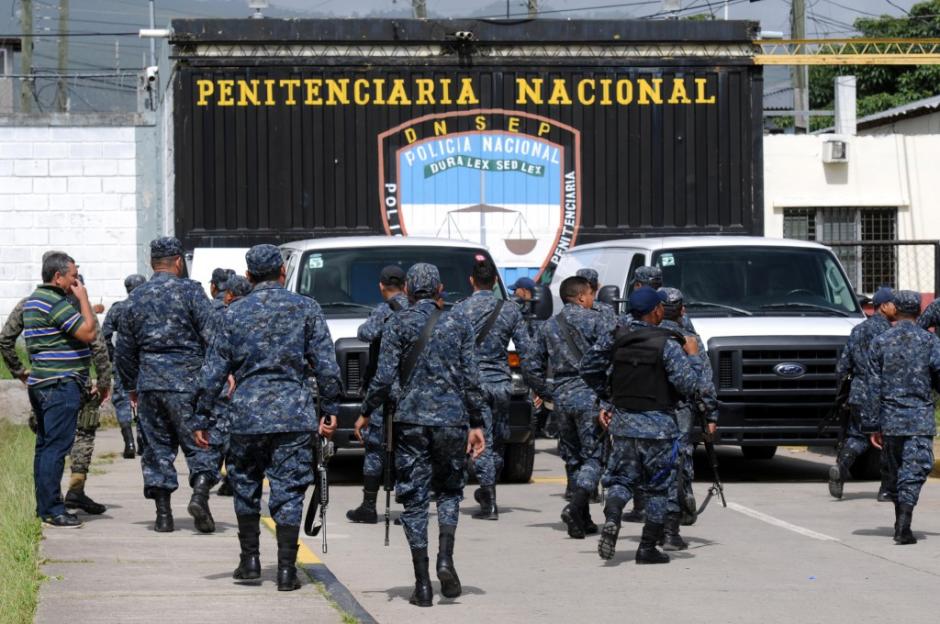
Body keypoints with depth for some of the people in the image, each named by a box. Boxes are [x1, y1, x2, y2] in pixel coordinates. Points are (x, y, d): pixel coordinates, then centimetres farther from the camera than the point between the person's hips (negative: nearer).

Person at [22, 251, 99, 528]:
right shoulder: (56, 303, -16)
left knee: (45, 445, 13)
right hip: (60, 384, -11)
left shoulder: (33, 300, 16)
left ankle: (44, 507, 16)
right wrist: (83, 299, -10)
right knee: (56, 446, -10)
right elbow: (88, 333, -20)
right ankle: (52, 510, -12)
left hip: (40, 381, 11)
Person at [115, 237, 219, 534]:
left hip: (149, 383, 4)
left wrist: (131, 386, 26)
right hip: (188, 382, -4)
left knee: (157, 446, 9)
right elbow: (212, 335, -12)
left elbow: (124, 348, 17)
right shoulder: (190, 291, -4)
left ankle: (163, 514, 6)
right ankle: (200, 493, -18)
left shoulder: (136, 297, 11)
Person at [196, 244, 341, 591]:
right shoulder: (306, 309, 2)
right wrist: (330, 409, 6)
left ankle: (250, 560, 20)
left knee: (245, 486, 17)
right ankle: (286, 569, -1)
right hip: (295, 414, 0)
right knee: (288, 491, 2)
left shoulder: (234, 314, 2)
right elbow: (326, 365, 0)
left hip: (247, 415, 0)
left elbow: (214, 370, 3)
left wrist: (203, 419, 8)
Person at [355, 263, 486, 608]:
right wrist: (476, 424, 8)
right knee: (449, 491, 18)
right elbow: (471, 379, 2)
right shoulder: (459, 324, 6)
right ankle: (445, 558, -5)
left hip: (412, 420, -1)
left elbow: (384, 377, -6)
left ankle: (422, 583, -2)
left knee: (414, 500, 2)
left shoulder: (397, 325, 0)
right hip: (453, 419, 1)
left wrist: (365, 413, 7)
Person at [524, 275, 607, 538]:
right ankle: (576, 507, -25)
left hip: (561, 398, 5)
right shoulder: (593, 320, -3)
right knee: (593, 456, -4)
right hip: (589, 396, -5)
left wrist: (546, 393, 19)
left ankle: (583, 519, 14)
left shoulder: (550, 325, 13)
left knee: (573, 457, 13)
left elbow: (532, 365, 13)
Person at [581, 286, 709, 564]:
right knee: (659, 486, 9)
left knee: (621, 479, 12)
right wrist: (691, 356, 2)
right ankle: (648, 547, 9)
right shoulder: (667, 344, -12)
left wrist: (606, 398, 22)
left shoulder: (614, 337, 1)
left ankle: (611, 518, -18)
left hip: (622, 420, 4)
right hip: (657, 425, -4)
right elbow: (690, 385, -15)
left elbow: (588, 368, 10)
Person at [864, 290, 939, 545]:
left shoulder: (880, 342, 3)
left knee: (897, 471, 17)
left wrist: (873, 425, 5)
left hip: (890, 420, 2)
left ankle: (900, 522, 23)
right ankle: (903, 524, -24)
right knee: (915, 471, -7)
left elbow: (873, 387, 2)